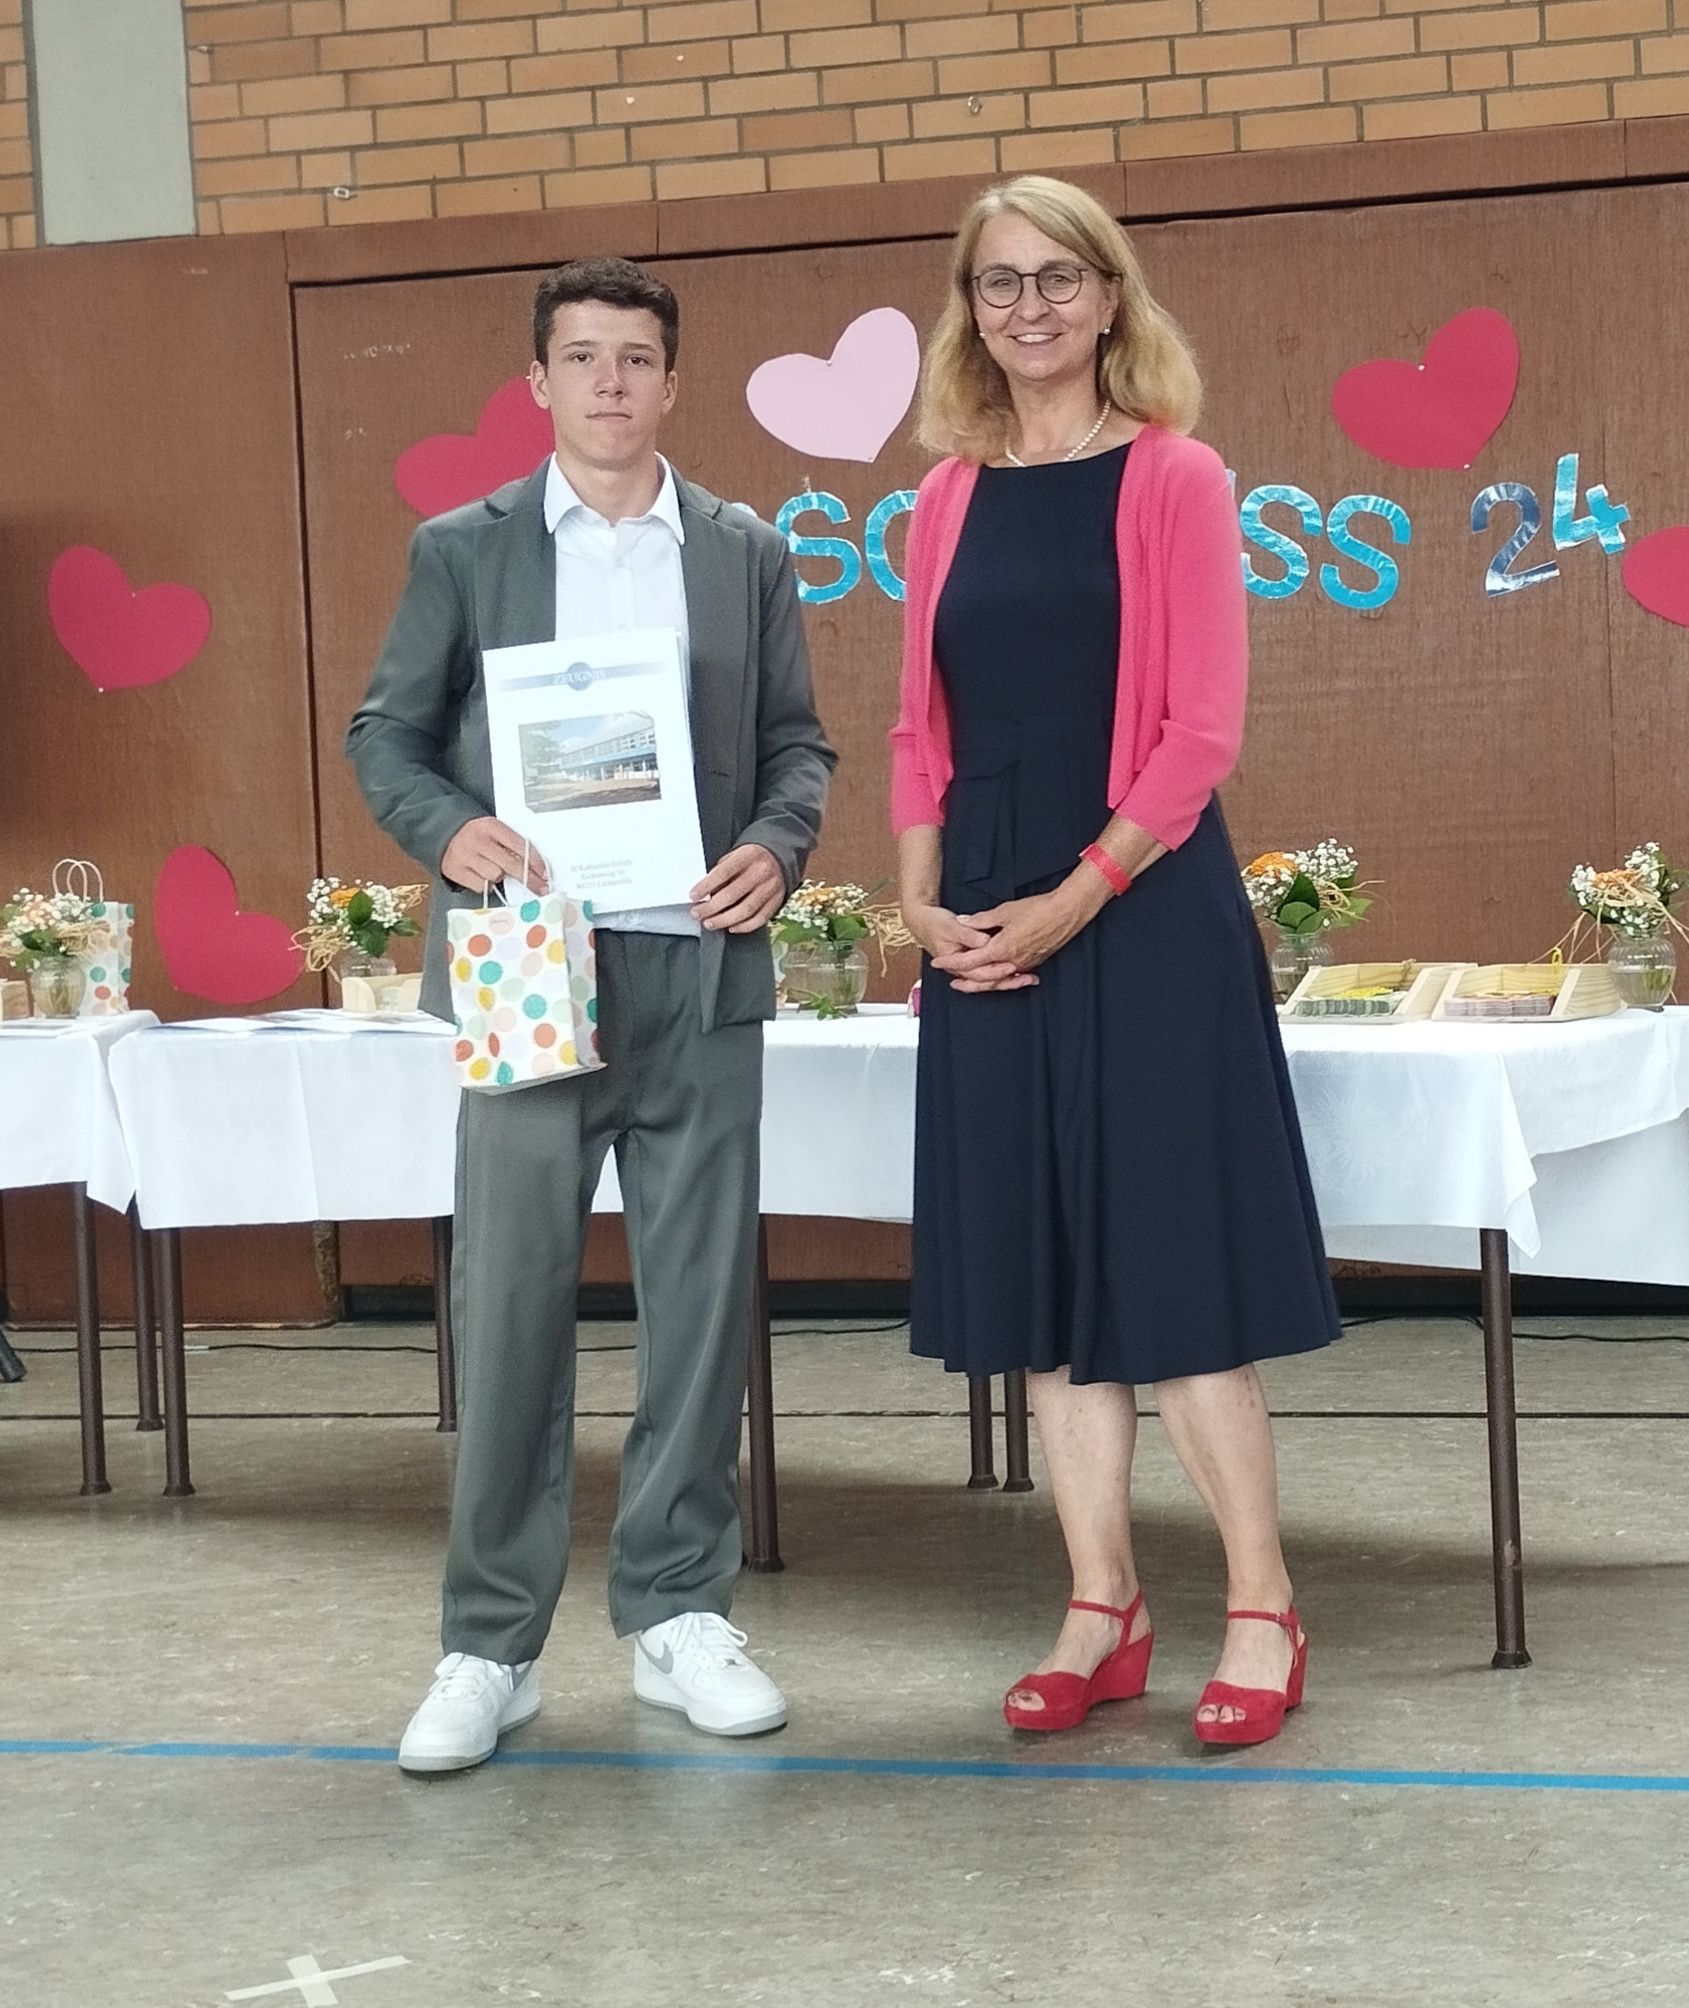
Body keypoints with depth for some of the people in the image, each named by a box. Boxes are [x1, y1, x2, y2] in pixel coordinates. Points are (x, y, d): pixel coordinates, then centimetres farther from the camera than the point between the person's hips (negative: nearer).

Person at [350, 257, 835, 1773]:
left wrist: (779, 844, -8)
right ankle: (490, 1647, 7)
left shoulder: (748, 555, 10)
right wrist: (448, 832, -13)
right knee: (511, 1306, -1)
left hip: (701, 975, 2)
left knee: (700, 1302, 6)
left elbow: (797, 740, 12)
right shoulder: (462, 550, 6)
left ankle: (679, 1614, 18)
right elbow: (387, 733, 7)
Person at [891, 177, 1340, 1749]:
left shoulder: (1173, 482, -3)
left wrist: (1071, 901, -15)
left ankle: (1260, 1614, 8)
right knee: (1040, 1269, 7)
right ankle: (1102, 1610, 17)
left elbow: (1201, 729, -9)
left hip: (1144, 912, -5)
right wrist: (921, 896, -2)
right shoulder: (949, 499, 10)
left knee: (1169, 1261, -3)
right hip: (989, 936, 5)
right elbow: (922, 729, 12)